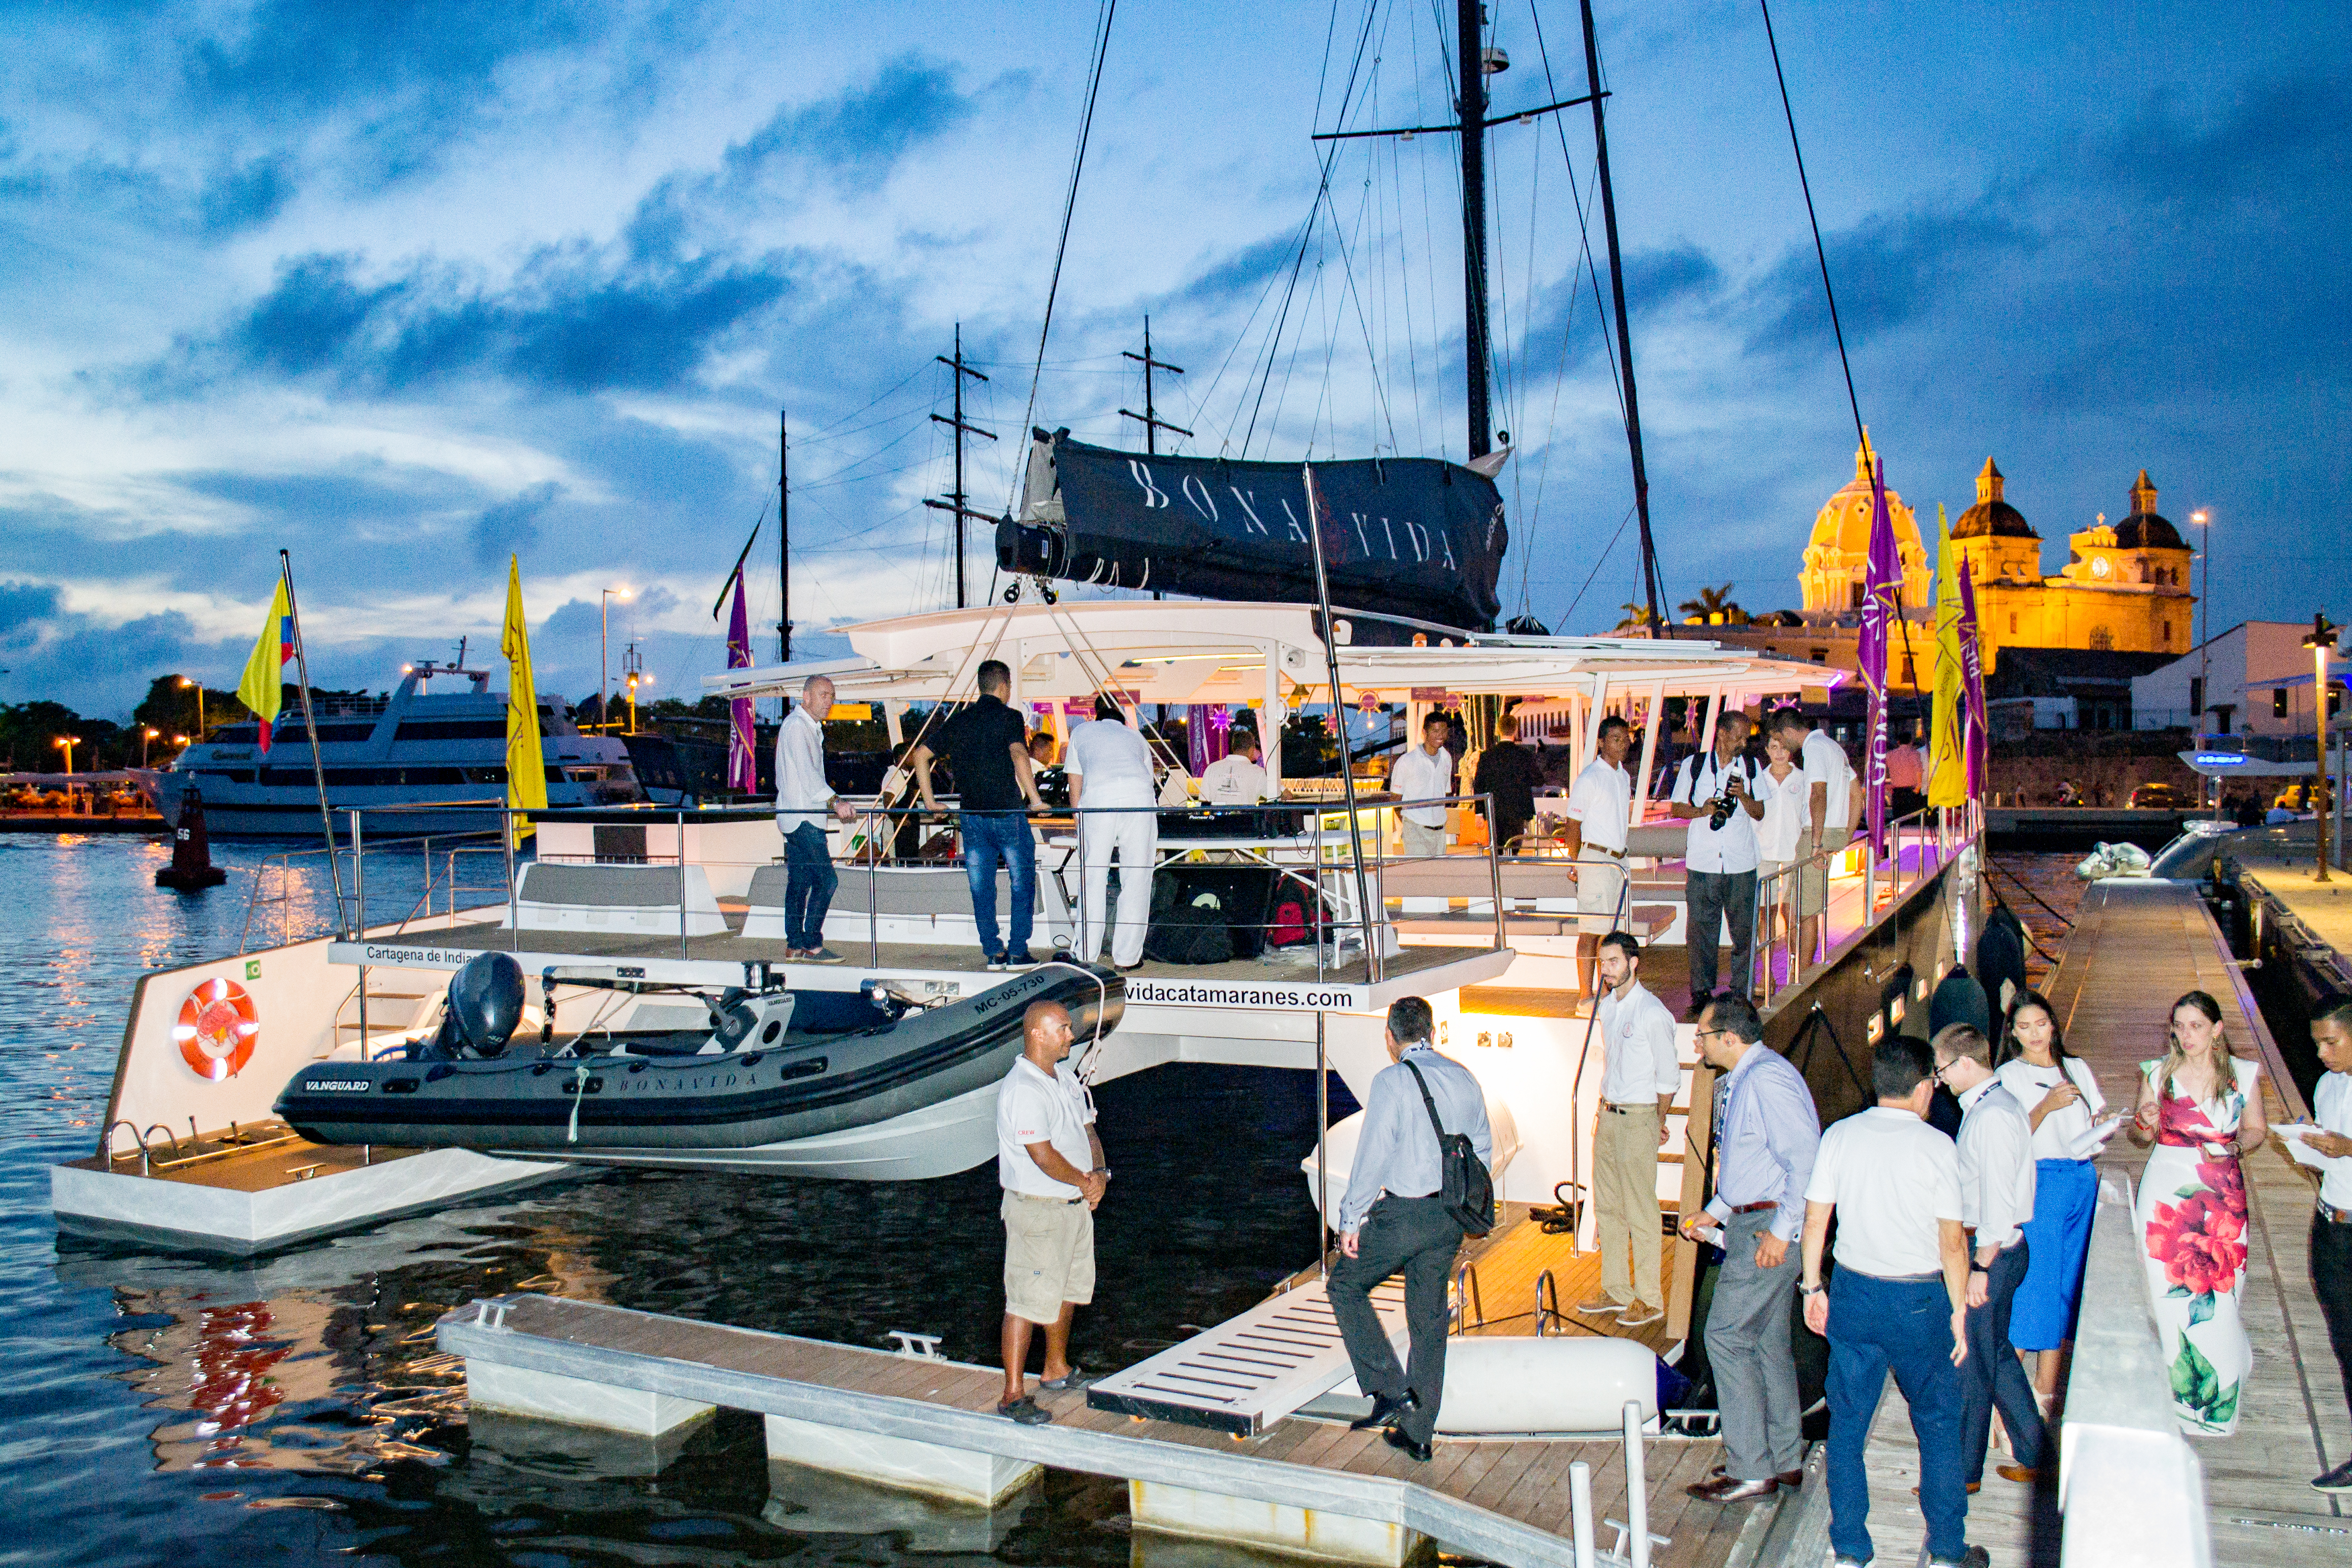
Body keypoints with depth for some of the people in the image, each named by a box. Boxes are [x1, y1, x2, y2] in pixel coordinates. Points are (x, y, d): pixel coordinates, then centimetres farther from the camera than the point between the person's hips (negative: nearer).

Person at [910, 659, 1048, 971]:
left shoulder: (958, 721, 10)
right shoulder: (1009, 717, -6)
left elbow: (920, 754, 12)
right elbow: (1019, 755, -23)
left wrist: (929, 800, 15)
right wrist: (1035, 799, -22)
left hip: (972, 816, 5)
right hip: (1008, 813, -4)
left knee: (981, 887, 11)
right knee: (1022, 882, 7)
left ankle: (993, 952, 11)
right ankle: (1018, 951, 4)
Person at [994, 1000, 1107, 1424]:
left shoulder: (1066, 1077, 8)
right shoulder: (1021, 1090, -22)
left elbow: (1088, 1131, 12)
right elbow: (1043, 1157, -25)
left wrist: (1100, 1173, -7)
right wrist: (1086, 1182, -12)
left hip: (1075, 1204, 9)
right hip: (1037, 1209, -9)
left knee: (1069, 1290, 20)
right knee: (1028, 1300, -5)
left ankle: (1057, 1369, 37)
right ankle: (1013, 1394, 2)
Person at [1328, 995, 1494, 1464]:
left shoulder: (1392, 1081, -13)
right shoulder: (1463, 1078, 7)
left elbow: (1373, 1157, -16)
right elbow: (1483, 1150, 13)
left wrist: (1351, 1220, -9)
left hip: (1402, 1214, -6)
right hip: (1450, 1219, 6)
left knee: (1346, 1286, 13)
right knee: (1430, 1319, 14)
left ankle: (1390, 1390, 2)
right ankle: (1417, 1433, 21)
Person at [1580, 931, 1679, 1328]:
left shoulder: (1653, 1014, -15)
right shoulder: (1606, 1008, 9)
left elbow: (1668, 1079, -9)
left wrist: (1657, 1125, 0)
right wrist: (1607, 1109, 16)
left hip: (1638, 1120, -8)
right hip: (1608, 1116, 8)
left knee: (1640, 1212, -1)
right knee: (1607, 1207, 13)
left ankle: (1650, 1300, 9)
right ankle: (1616, 1292, 24)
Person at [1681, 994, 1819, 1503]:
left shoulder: (1767, 1079, -19)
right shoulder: (1737, 1082, 14)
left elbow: (1805, 1160, -23)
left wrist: (1781, 1230, -23)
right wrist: (1714, 1212, 18)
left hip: (1769, 1227, -10)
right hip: (1751, 1221, 10)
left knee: (1726, 1336, -7)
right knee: (1768, 1340, 15)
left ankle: (1751, 1471, -1)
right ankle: (1786, 1460, 25)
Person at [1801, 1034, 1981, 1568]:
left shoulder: (1839, 1136, -3)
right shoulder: (1936, 1147, -12)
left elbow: (1815, 1221, 1)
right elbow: (1953, 1243, -10)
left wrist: (1813, 1288, 12)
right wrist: (1959, 1312, 1)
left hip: (1853, 1290, 3)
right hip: (1919, 1299, -3)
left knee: (1847, 1423, 11)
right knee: (1938, 1424, 14)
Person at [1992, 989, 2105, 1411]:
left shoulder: (2077, 1068, 14)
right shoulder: (2008, 1076, 0)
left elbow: (2099, 1119, 19)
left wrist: (2101, 1125, -3)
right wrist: (2046, 1107, -23)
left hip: (2083, 1181, 5)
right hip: (2038, 1182, -5)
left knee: (2067, 1283, 7)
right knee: (2031, 1282, -7)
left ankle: (2045, 1389, 16)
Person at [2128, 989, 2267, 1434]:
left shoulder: (2243, 1075, 2)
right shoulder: (2158, 1073, 3)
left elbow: (2257, 1128, 12)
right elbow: (2141, 1136, 9)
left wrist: (2233, 1148, -9)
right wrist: (2146, 1124, -14)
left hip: (2221, 1194, 0)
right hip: (2166, 1191, 0)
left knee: (2217, 1293, -1)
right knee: (2169, 1291, 0)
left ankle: (2216, 1401, 20)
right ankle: (2177, 1394, 17)